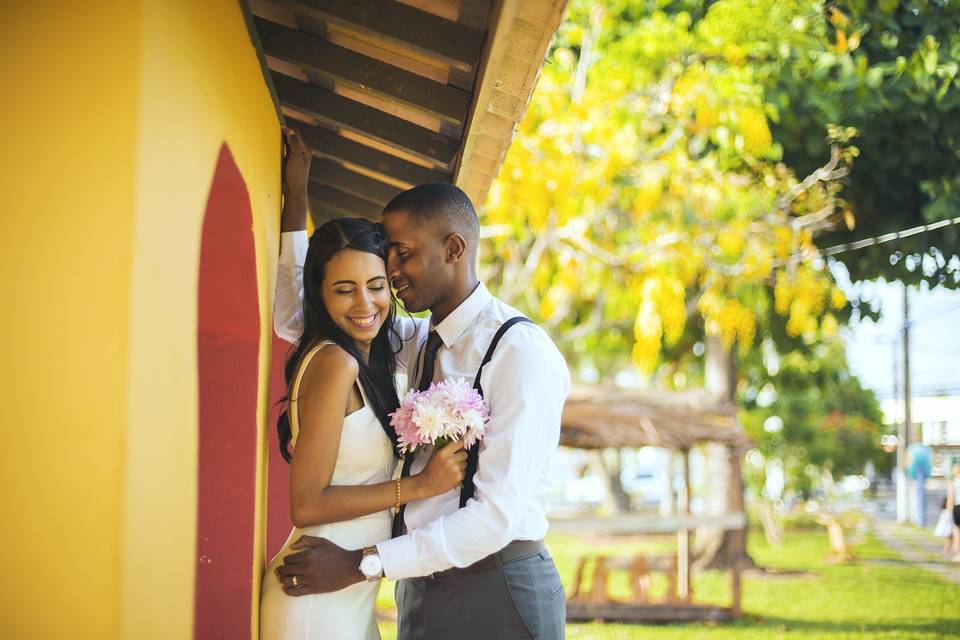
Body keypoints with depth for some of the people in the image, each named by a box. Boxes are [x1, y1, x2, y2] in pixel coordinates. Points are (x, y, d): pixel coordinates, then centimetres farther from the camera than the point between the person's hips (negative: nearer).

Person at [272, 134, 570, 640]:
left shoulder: (521, 351, -15)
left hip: (496, 597, -7)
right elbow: (295, 319, 19)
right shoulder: (417, 342, 9)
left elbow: (498, 515, -21)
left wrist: (362, 564, -21)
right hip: (420, 588, 7)